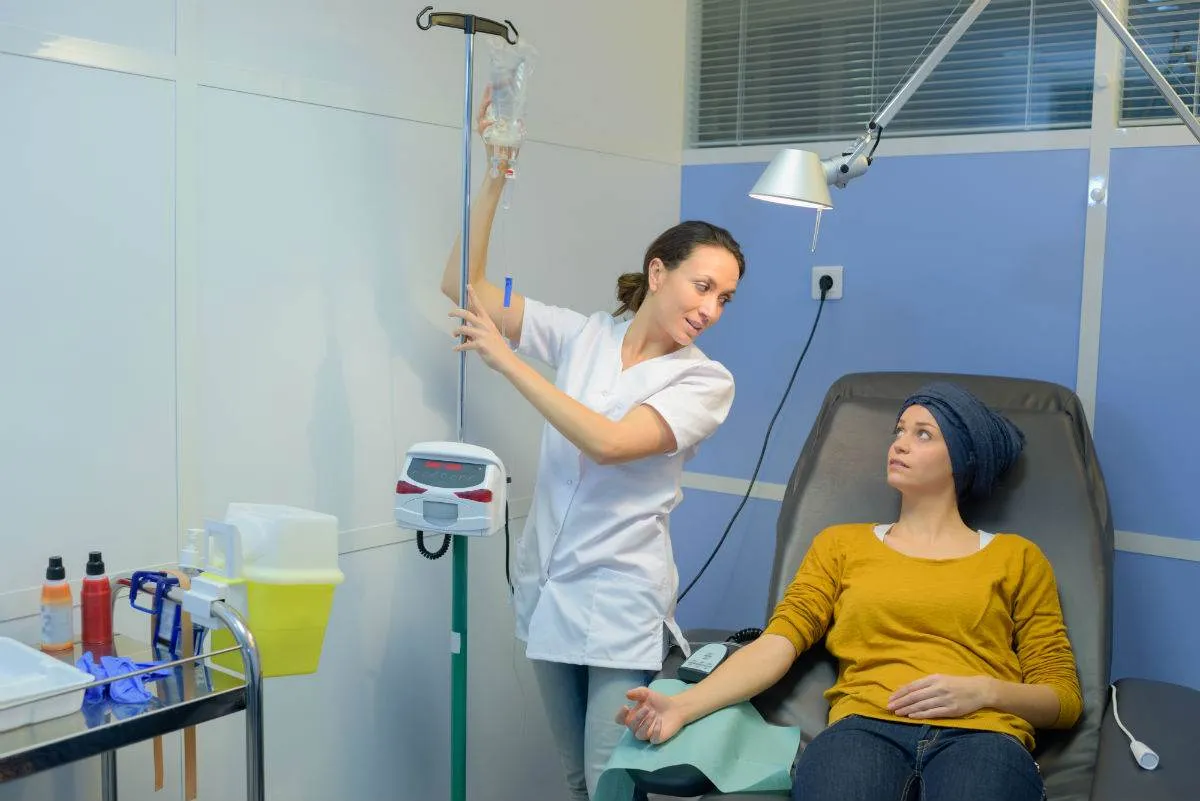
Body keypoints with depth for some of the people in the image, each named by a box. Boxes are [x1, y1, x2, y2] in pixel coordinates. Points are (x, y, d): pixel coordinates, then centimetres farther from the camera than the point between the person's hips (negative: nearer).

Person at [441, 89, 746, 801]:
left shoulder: (706, 380, -9)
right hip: (548, 589, 4)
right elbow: (465, 286, 1)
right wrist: (496, 176, -6)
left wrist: (506, 360, -21)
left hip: (622, 608, -4)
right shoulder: (581, 335, 2)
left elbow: (607, 442, -23)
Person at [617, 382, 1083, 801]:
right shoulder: (842, 543, 21)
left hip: (982, 735, 0)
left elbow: (1064, 699, 15)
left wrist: (983, 690, -6)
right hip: (865, 726, 0)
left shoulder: (1015, 557, 20)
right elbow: (777, 643, 7)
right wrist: (683, 707, -10)